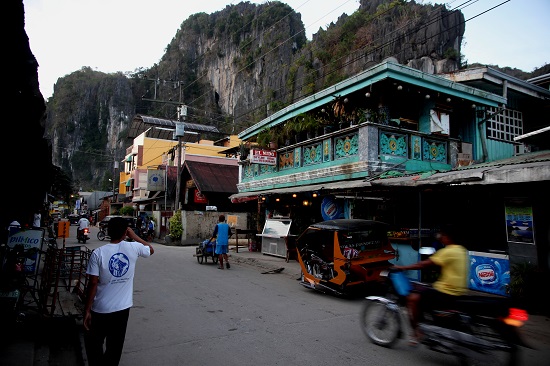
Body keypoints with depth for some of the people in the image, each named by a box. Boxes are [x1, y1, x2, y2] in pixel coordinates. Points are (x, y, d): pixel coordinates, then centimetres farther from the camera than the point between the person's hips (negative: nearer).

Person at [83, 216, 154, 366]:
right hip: (123, 308, 2)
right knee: (115, 347, 16)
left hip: (100, 310, -2)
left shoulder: (98, 253, -14)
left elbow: (93, 283, -13)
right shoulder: (133, 248, -9)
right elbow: (151, 250, 12)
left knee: (94, 345, 19)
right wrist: (134, 236, 10)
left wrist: (87, 310, -4)